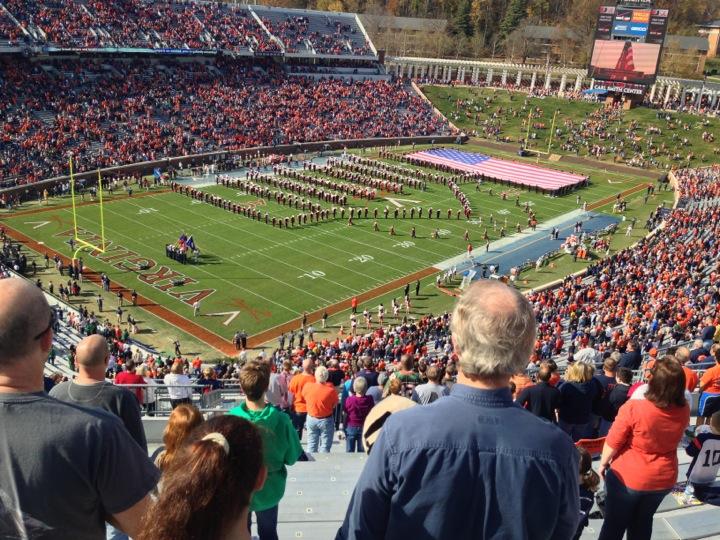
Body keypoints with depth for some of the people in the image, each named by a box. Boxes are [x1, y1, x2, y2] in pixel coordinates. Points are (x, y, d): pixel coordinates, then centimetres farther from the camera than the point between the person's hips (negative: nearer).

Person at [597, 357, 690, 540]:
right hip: (664, 478, 4)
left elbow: (613, 443, -18)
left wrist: (603, 463, 1)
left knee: (615, 524, 16)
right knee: (643, 522, 26)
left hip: (628, 476, -4)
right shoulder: (684, 410, -15)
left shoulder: (634, 408, -29)